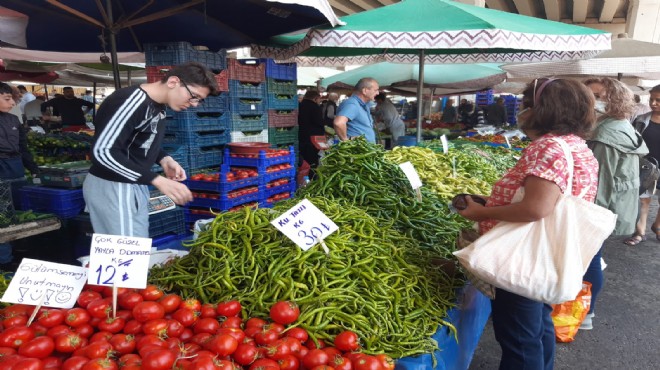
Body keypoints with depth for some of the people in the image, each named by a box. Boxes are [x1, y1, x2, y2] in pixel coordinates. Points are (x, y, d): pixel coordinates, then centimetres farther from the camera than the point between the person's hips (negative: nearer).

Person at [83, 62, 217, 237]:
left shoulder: (158, 106, 6)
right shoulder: (132, 101, -22)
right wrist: (158, 180, -29)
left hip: (134, 186, 9)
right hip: (111, 188, -9)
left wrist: (164, 159, -3)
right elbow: (102, 151, -27)